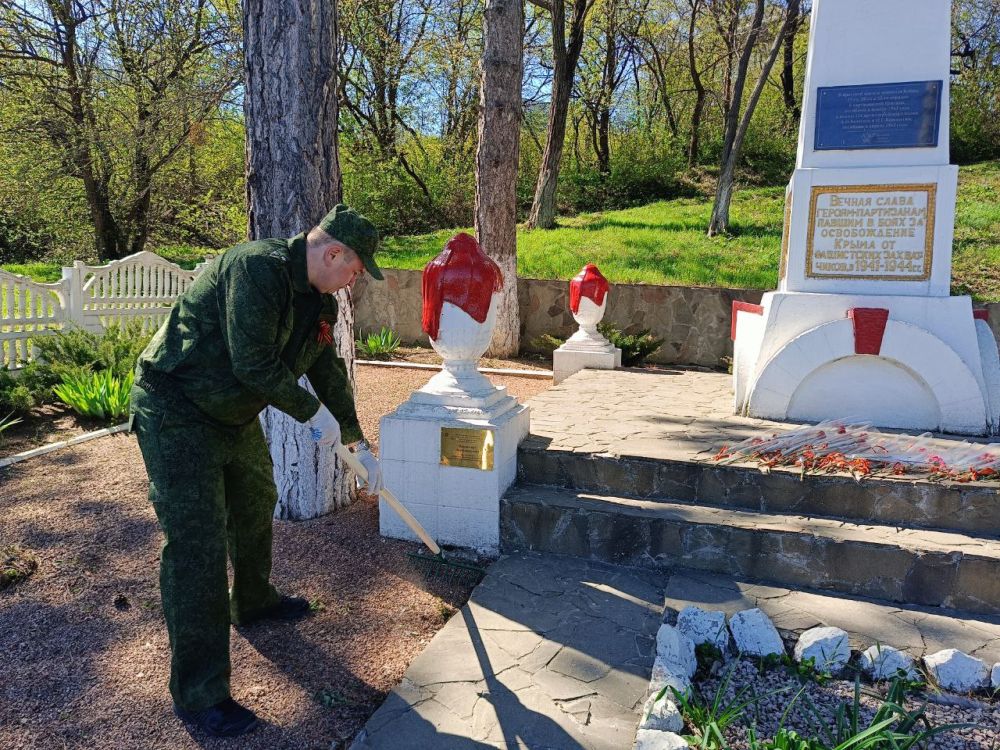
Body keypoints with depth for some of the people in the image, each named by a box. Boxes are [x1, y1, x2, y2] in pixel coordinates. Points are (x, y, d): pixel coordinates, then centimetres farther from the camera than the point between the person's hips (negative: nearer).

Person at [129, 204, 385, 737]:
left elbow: (329, 374, 13)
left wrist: (359, 445, 15)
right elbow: (253, 361, -30)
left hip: (235, 414, 10)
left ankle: (252, 601, 51)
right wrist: (312, 412, -18)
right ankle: (199, 694, -1)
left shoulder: (319, 302, 4)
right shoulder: (257, 268, -26)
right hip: (176, 411, -10)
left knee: (255, 503, 24)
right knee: (195, 541, -10)